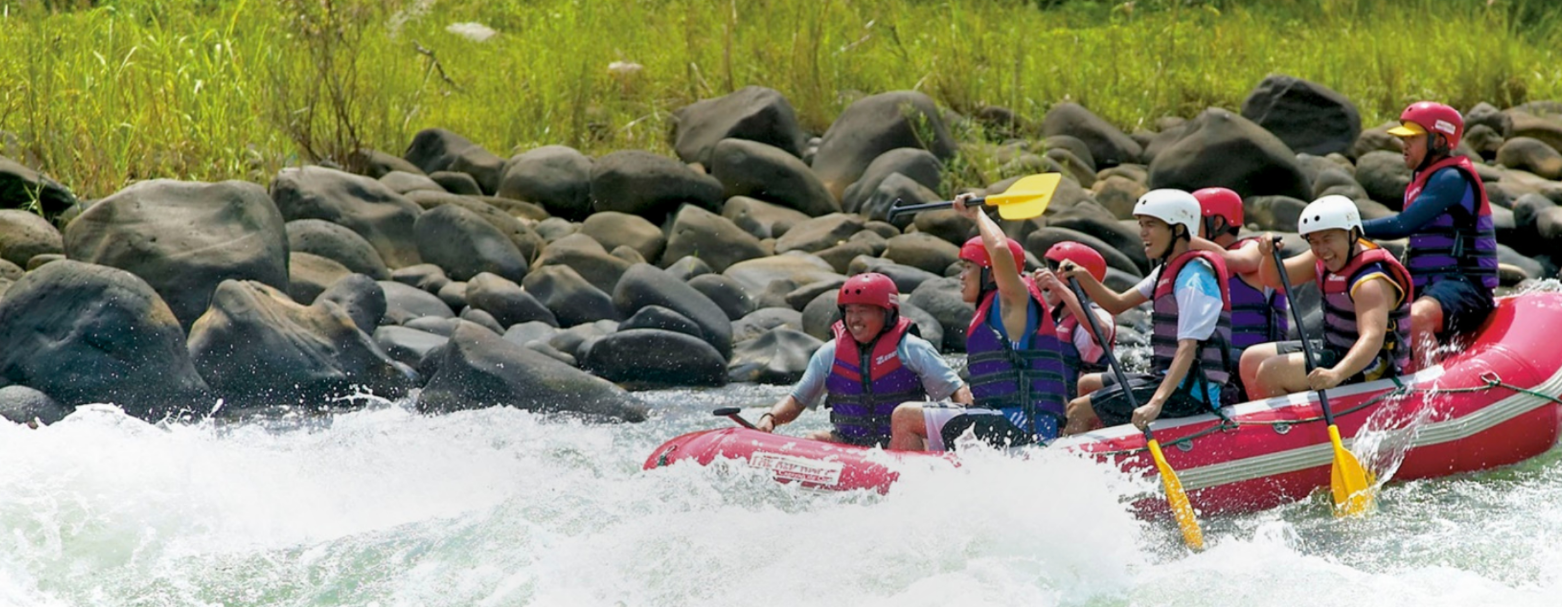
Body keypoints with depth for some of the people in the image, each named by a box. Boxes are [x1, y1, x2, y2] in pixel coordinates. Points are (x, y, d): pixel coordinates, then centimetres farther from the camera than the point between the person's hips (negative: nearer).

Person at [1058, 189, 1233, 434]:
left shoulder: (1193, 276, -18)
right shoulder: (1169, 269, 14)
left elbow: (1188, 348, -28)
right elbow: (1118, 304, 16)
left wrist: (1156, 402, -38)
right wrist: (1083, 277, -2)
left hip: (1189, 393, -10)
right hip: (1169, 380, 10)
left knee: (1080, 411, -13)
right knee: (1087, 384, 25)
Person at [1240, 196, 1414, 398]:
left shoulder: (1371, 282, -27)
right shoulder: (1328, 257, 2)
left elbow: (1373, 337, -41)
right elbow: (1275, 278, 5)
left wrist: (1336, 374, -56)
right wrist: (1269, 256, -19)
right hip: (1335, 349, 10)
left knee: (1271, 373, -21)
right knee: (1252, 360, 12)